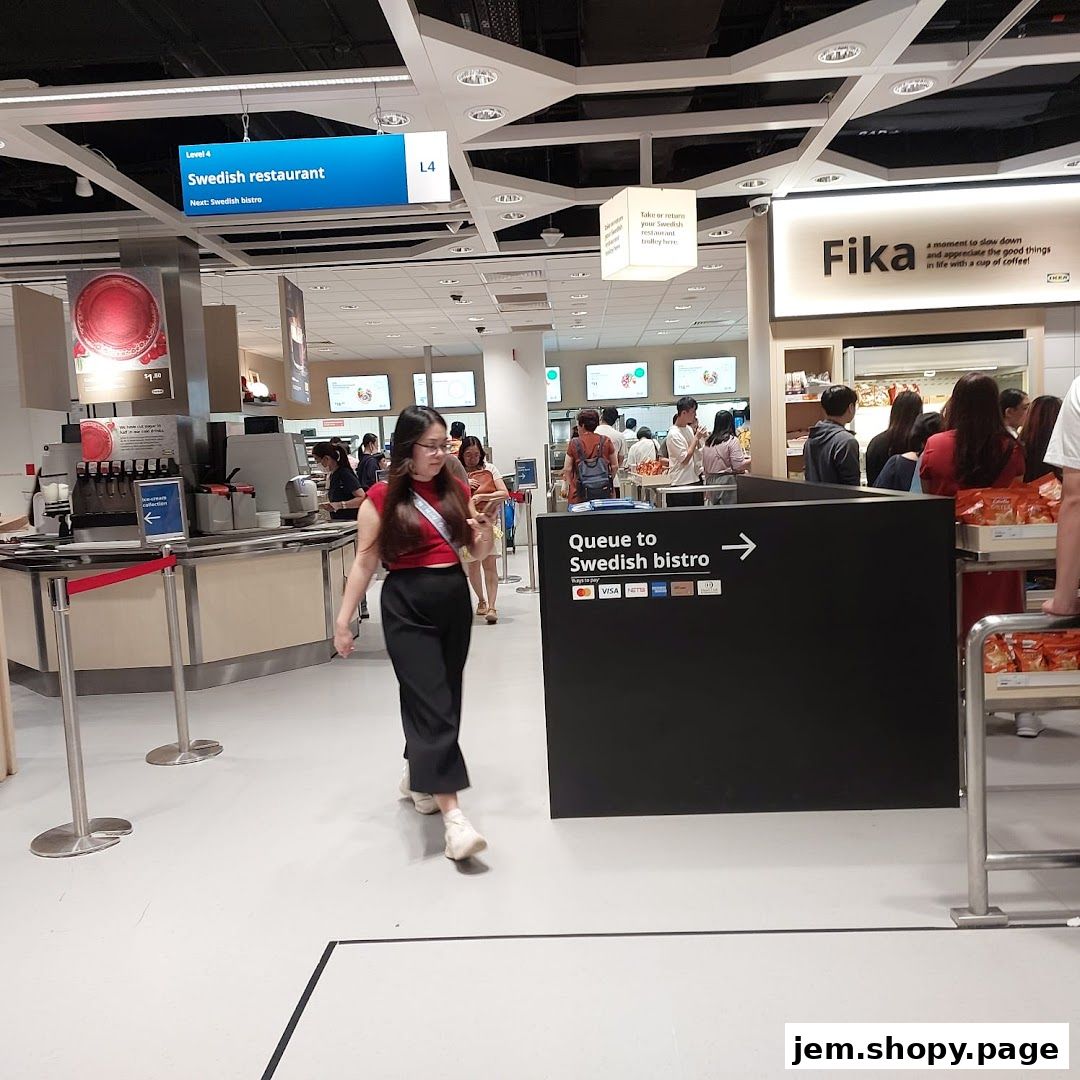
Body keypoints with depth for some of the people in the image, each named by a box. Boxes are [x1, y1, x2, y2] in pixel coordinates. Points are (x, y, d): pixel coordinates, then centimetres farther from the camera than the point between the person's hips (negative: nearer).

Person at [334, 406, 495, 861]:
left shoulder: (456, 490, 7)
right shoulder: (382, 497, -4)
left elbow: (478, 553, 14)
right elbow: (365, 563, -2)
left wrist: (485, 531, -8)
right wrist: (343, 619, -5)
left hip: (454, 598, 5)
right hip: (407, 605, -5)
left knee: (441, 698, 14)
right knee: (433, 704, -10)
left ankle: (416, 777, 38)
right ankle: (453, 817, -10)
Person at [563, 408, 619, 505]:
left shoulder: (573, 444, -2)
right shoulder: (606, 441, 4)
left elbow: (567, 469, 0)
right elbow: (615, 466, 9)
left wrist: (568, 484, 12)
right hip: (604, 491, 2)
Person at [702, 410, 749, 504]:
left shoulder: (708, 443, 8)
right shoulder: (732, 441, -9)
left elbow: (704, 465, 12)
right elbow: (738, 466, -15)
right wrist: (752, 460, -3)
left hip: (711, 481, 6)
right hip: (727, 481, -6)